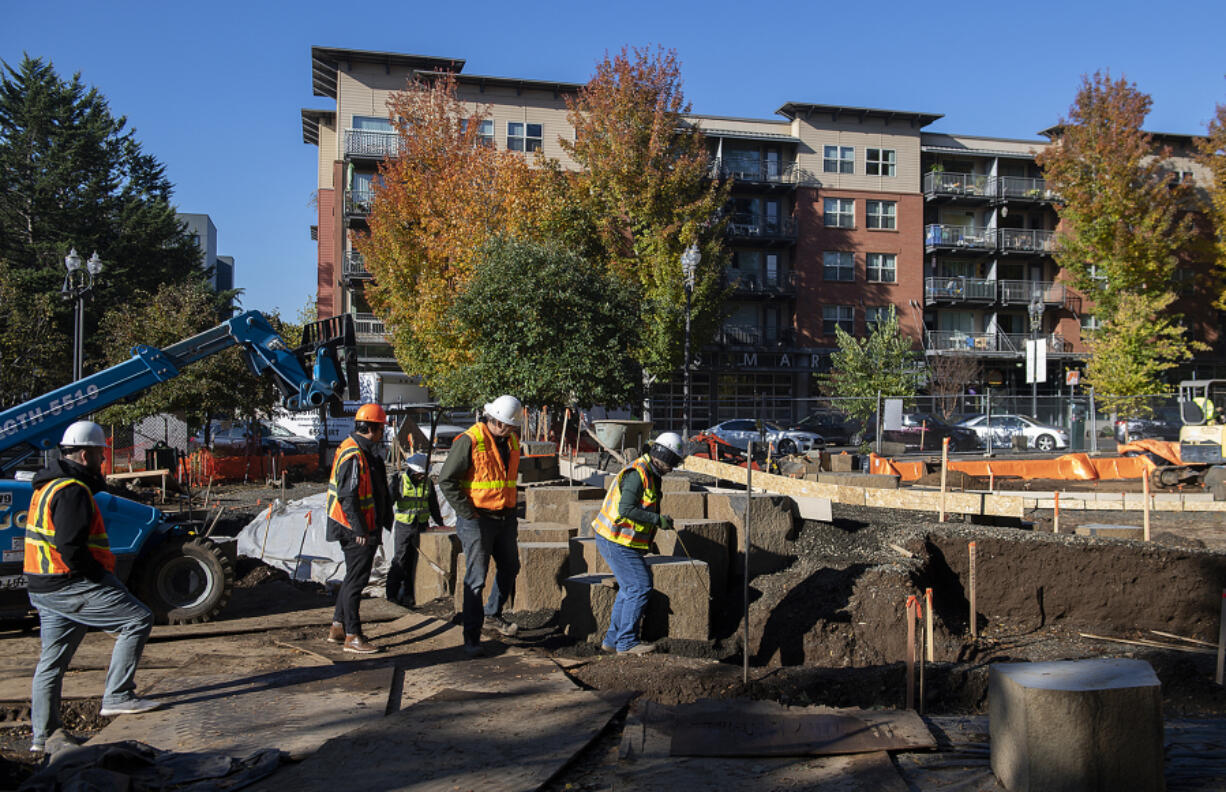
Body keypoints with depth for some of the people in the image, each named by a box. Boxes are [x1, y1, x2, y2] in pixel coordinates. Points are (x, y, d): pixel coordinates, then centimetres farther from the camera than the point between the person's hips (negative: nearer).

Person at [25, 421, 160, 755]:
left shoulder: (50, 485, 17)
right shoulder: (72, 490, -17)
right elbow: (71, 547, -23)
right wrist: (101, 577, -15)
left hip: (46, 587, 11)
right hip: (70, 586, -11)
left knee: (53, 659, 16)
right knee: (138, 619, -8)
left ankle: (44, 734, 25)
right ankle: (117, 696, -6)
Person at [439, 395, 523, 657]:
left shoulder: (511, 441, 9)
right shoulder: (469, 441, -15)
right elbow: (446, 480, -16)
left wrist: (512, 512, 16)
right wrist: (467, 514, -16)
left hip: (504, 518, 8)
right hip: (477, 519, -7)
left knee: (510, 567, 18)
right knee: (476, 578, -4)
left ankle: (493, 615, 37)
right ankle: (471, 635, 5)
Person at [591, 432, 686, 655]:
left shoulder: (650, 474, 14)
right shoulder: (637, 473, -19)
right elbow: (626, 509, -28)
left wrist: (660, 520, 8)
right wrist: (658, 520, -23)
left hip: (623, 541, 11)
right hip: (616, 542, -11)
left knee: (630, 587, 16)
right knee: (640, 587, -7)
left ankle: (613, 639, 23)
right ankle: (626, 642, 1)